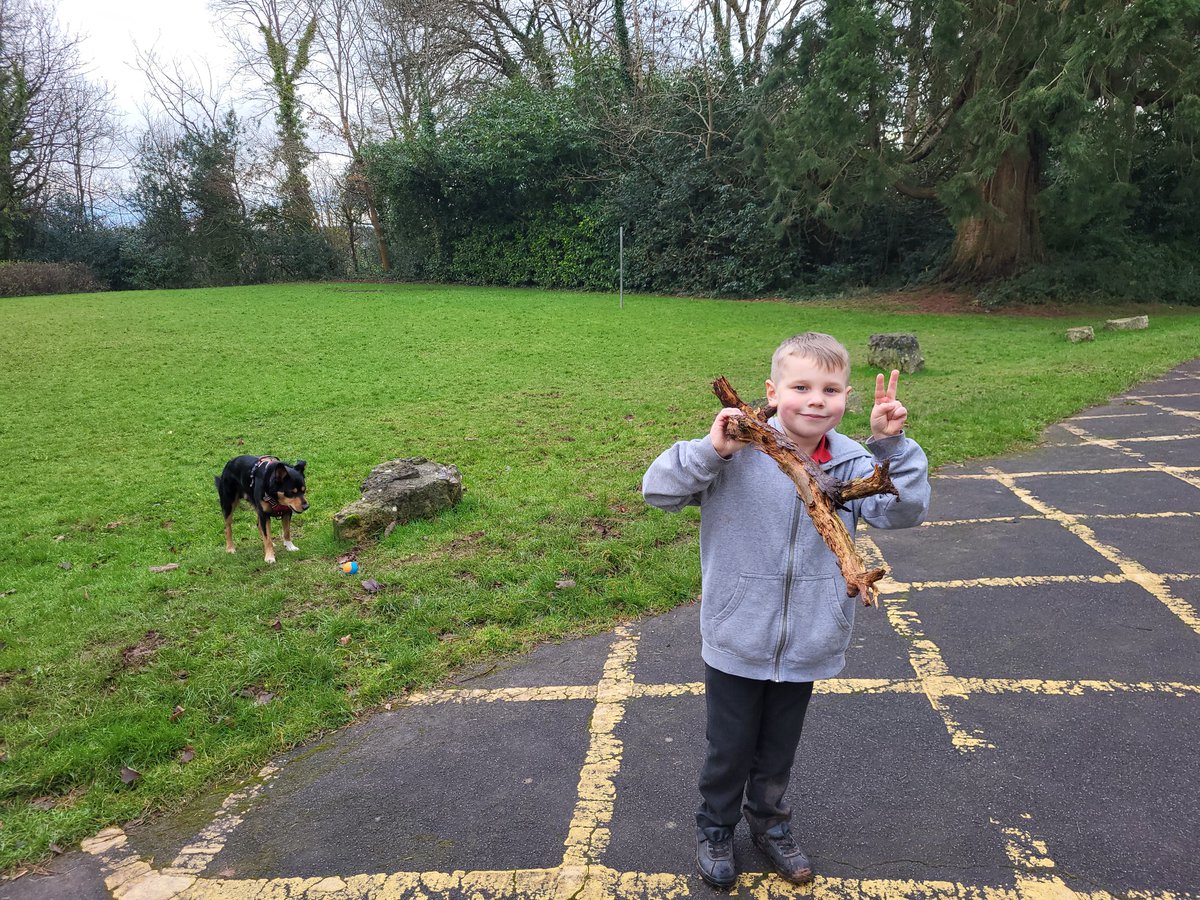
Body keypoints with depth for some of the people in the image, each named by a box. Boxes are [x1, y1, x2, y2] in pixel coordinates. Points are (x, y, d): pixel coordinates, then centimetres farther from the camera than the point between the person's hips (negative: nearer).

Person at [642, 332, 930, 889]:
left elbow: (904, 511, -14)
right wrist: (710, 450, -35)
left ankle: (769, 823, 52)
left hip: (806, 646, 3)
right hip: (735, 643, -3)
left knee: (779, 750, 25)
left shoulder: (851, 462, -7)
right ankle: (715, 827, 45)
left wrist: (891, 446, -27)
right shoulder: (739, 452, -18)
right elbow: (657, 490, -19)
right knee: (729, 749, 18)